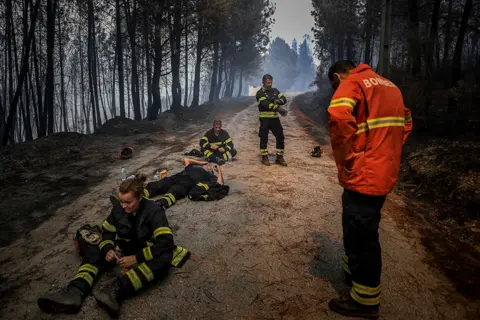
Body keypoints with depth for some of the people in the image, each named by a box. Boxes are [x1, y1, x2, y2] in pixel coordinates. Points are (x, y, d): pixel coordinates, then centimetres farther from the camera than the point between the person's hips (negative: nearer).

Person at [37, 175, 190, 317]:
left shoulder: (154, 211, -23)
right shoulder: (118, 208, -8)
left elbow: (166, 242, -32)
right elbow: (107, 231, 6)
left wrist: (137, 258, -33)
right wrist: (108, 249, -15)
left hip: (147, 252, -5)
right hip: (125, 248, 6)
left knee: (164, 257, -38)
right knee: (94, 251, -10)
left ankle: (117, 290, -50)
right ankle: (75, 292, -33)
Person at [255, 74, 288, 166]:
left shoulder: (275, 91, 13)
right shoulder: (260, 93, -6)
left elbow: (284, 99, 5)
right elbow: (265, 104, -23)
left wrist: (278, 101, -19)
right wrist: (278, 108, -34)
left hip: (275, 118, 5)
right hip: (265, 119, -5)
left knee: (280, 137, 3)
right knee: (264, 138, 0)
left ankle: (279, 157, 14)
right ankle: (264, 157, 13)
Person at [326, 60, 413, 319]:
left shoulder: (352, 83, -10)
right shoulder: (387, 84, 18)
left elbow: (339, 117, -31)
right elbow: (406, 122, 26)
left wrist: (344, 159, -19)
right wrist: (387, 152, 17)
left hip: (363, 175, -9)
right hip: (384, 172, 9)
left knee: (360, 235, 3)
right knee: (360, 230, 23)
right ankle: (353, 271, 40)